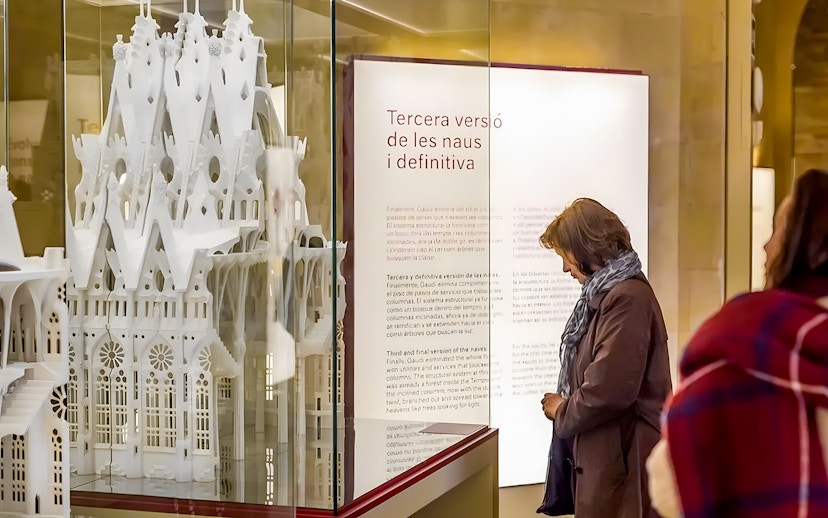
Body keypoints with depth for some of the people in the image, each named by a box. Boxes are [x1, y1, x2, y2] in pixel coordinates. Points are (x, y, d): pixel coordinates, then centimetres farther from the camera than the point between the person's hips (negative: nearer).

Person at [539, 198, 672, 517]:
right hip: (606, 454, 10)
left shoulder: (626, 297, -18)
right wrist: (568, 406, 1)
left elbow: (608, 390, -25)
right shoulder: (609, 292, 15)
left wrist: (563, 414, -8)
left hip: (621, 459, -10)